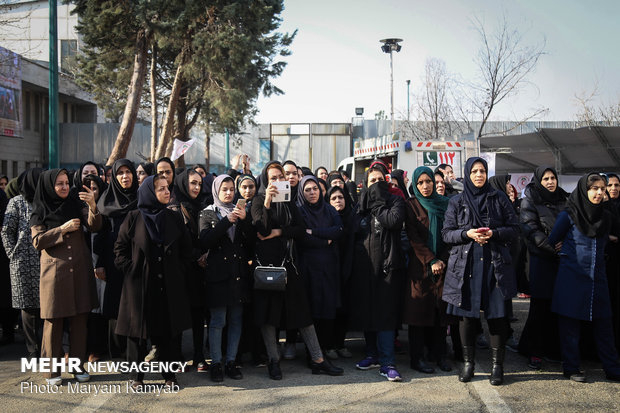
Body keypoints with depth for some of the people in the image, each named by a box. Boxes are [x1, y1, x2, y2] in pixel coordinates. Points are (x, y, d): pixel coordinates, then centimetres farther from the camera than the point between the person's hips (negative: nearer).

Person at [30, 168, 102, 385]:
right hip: (55, 271, -2)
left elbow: (94, 227, -5)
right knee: (54, 321, 1)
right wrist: (63, 229, -13)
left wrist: (92, 205, -23)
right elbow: (37, 241, -5)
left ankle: (78, 365, 16)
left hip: (80, 270, 2)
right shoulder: (41, 211, 3)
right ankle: (52, 369, 11)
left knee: (79, 320, 6)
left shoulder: (76, 203, 7)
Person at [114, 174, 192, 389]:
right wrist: (130, 269, -5)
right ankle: (136, 376, 16)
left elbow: (186, 248, 12)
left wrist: (178, 271, 4)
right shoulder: (134, 218, -2)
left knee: (166, 331, 8)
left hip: (168, 286, 2)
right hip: (139, 285, -2)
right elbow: (120, 248, 2)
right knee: (138, 330, 4)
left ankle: (168, 374, 19)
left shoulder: (174, 218, 6)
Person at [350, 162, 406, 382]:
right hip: (364, 265, 5)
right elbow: (352, 232, 6)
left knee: (386, 313, -7)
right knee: (365, 311, 9)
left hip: (387, 264, -4)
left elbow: (394, 220, -18)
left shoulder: (395, 200, 3)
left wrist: (377, 202, -8)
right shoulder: (360, 205, 15)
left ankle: (387, 363, -6)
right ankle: (372, 355, 22)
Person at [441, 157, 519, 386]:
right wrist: (467, 234, -12)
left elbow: (514, 228, 6)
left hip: (495, 263, 0)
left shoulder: (499, 198, 9)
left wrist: (493, 233, -11)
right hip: (465, 263, 1)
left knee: (497, 313, -3)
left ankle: (497, 364, 8)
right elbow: (446, 233, 5)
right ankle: (468, 362, 13)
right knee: (466, 313, 0)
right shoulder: (456, 202, 10)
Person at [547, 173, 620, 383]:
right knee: (570, 325, 2)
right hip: (572, 277, -4)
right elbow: (552, 241, 3)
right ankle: (571, 367, 13)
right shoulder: (569, 215, -5)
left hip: (597, 278, 4)